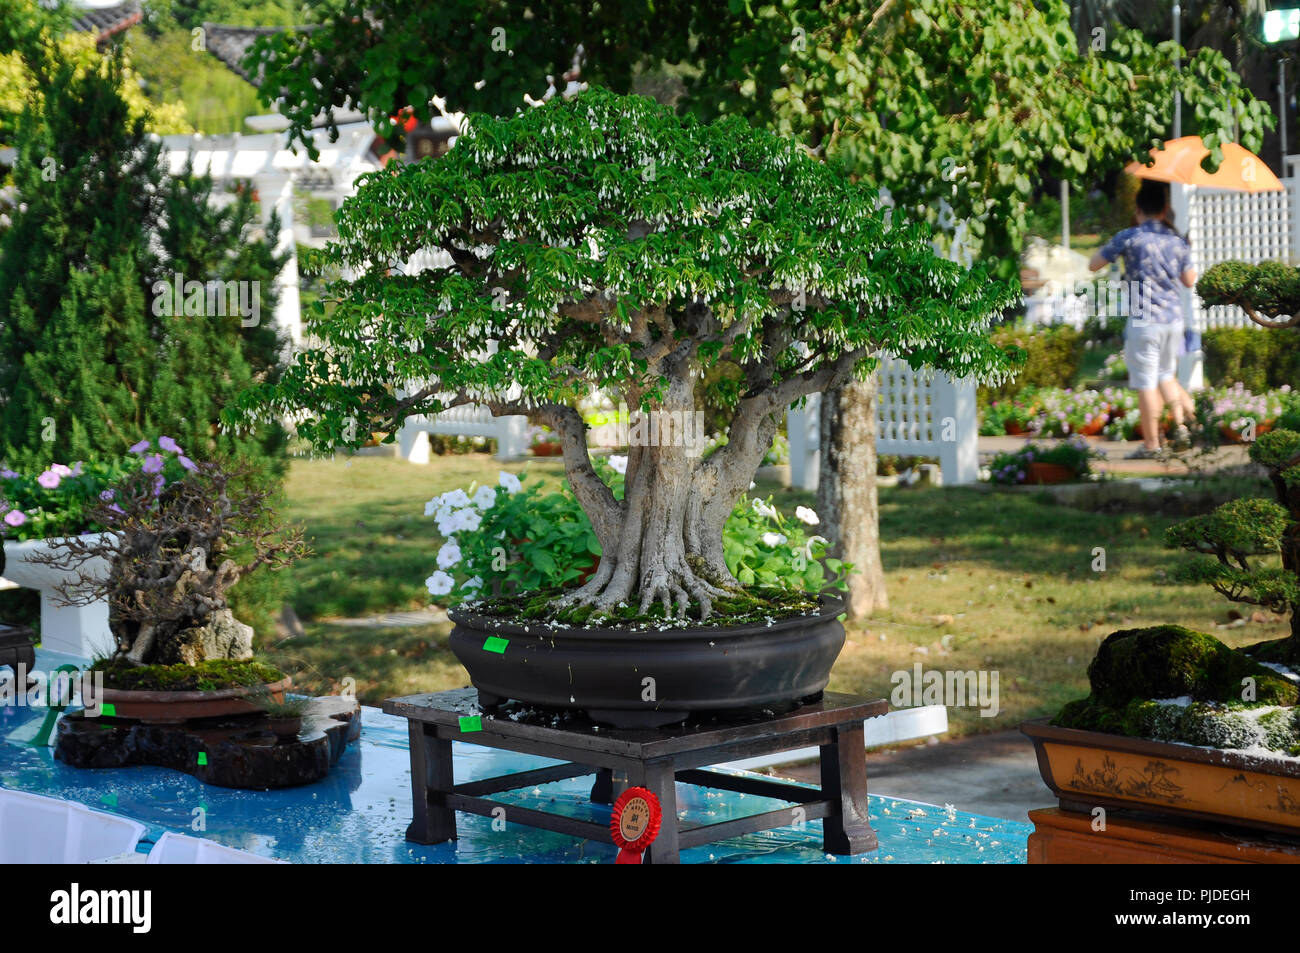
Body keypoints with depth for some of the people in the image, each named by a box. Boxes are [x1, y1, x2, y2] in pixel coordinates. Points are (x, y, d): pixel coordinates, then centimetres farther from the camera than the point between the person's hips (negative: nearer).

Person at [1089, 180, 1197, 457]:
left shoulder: (1129, 237, -9)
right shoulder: (1177, 239, 5)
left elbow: (1093, 265, 0)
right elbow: (1189, 280, 15)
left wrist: (1110, 248, 17)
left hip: (1144, 321, -5)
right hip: (1173, 319, 5)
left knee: (1146, 383, 1)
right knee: (1167, 374, 23)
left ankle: (1151, 444, 4)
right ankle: (1180, 425, 10)